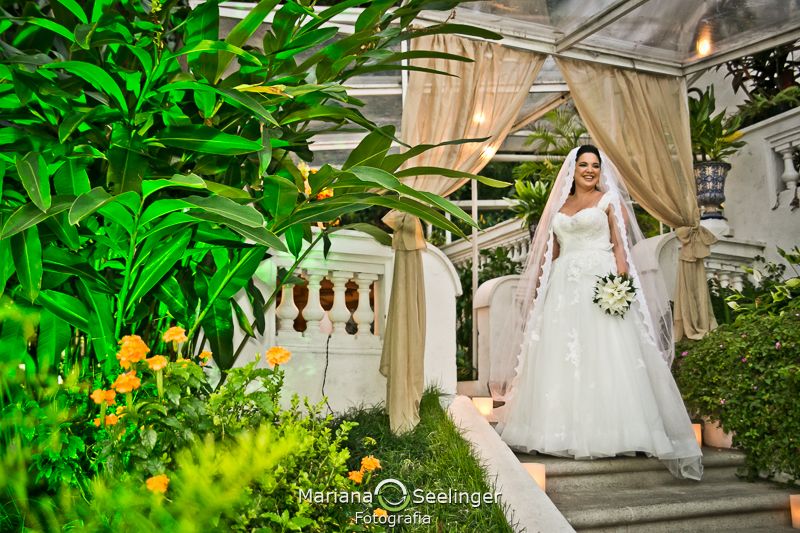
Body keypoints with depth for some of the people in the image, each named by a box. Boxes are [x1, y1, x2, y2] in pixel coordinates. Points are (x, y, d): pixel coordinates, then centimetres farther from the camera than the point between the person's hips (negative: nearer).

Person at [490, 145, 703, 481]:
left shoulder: (609, 199, 8)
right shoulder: (559, 206, 19)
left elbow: (621, 244, -1)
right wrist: (540, 291, 11)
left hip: (600, 282, -4)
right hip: (563, 286, 4)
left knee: (605, 356, -9)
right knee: (560, 356, 2)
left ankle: (609, 430, -2)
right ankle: (565, 430, 10)